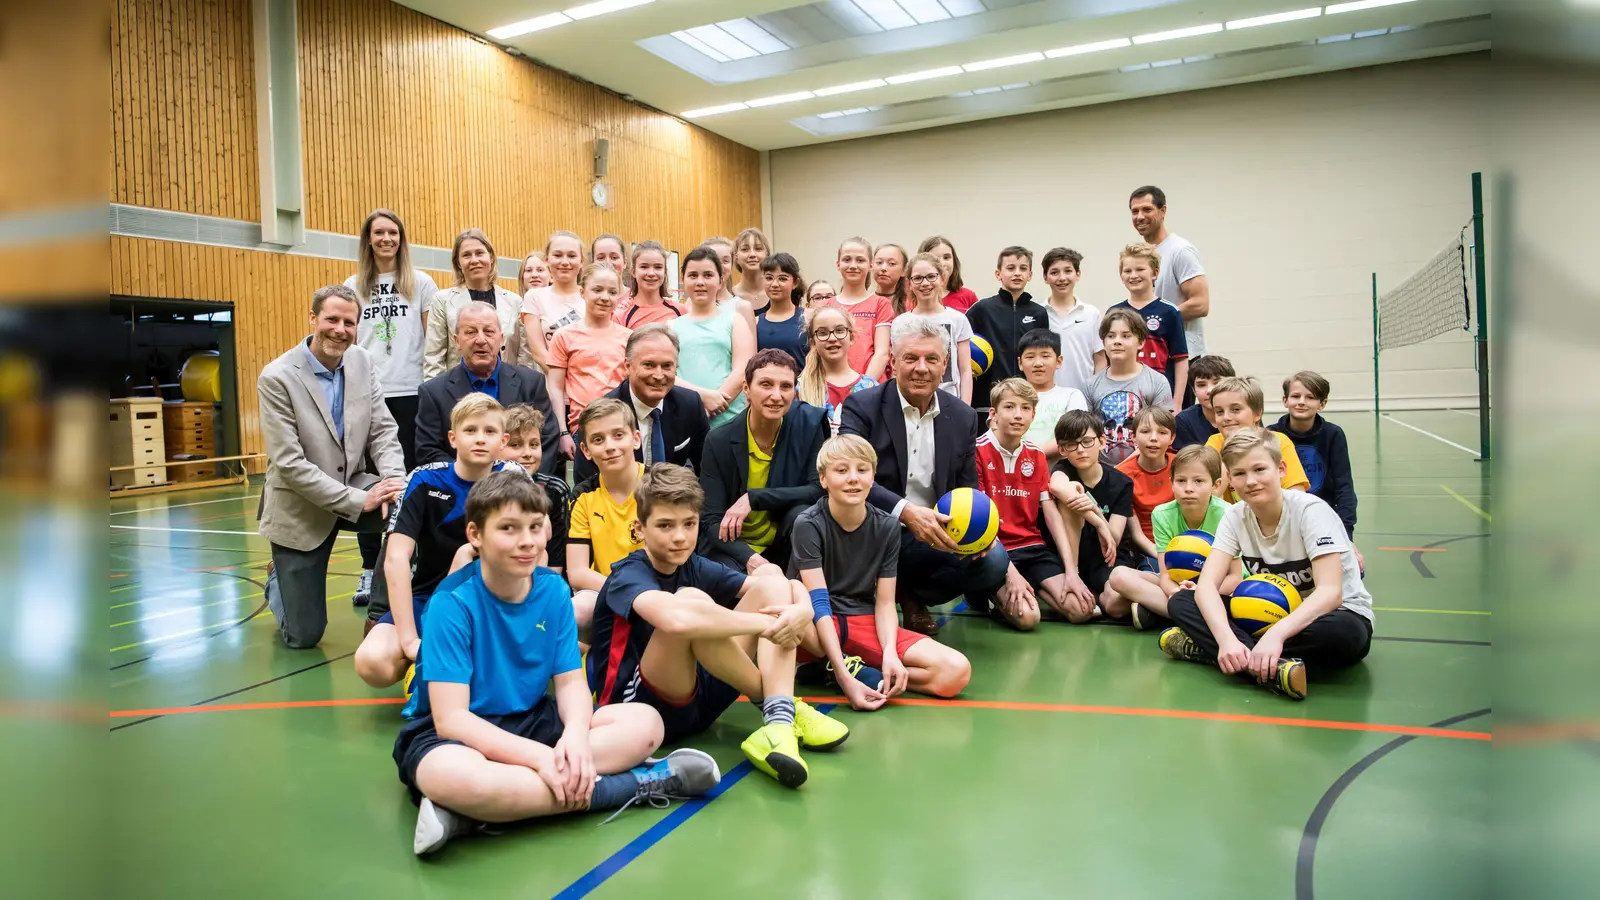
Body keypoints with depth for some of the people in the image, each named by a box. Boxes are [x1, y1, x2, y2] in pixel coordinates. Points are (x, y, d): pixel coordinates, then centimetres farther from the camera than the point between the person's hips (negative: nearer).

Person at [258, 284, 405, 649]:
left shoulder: (363, 363, -4)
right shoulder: (277, 378, -18)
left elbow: (383, 432, -4)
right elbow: (289, 464, -22)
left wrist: (395, 483, -24)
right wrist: (357, 501, -28)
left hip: (353, 487, 4)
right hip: (301, 508, -4)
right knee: (303, 636, 0)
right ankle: (279, 583, 37)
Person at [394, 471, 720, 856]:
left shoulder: (553, 590, -3)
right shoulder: (453, 603, -19)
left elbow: (571, 682, -3)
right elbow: (451, 719, -23)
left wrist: (575, 734, -27)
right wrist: (540, 756, -33)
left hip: (528, 721, 6)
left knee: (645, 723, -10)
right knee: (458, 775, -42)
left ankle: (479, 811, -25)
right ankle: (636, 784, -25)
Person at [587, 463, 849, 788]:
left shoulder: (696, 568, 5)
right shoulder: (628, 576, -16)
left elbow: (789, 587, 0)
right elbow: (677, 619, -41)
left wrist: (801, 610, -25)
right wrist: (766, 623, -30)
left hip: (699, 697, 7)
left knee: (772, 579, -4)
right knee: (692, 601, -33)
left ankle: (778, 723, -24)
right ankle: (780, 705, -14)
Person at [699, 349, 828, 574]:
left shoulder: (810, 422, -10)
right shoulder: (719, 442, -12)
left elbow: (820, 489, -13)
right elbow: (710, 521, -13)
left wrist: (754, 498, -24)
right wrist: (751, 558, -32)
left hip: (786, 547, 3)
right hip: (733, 547, -2)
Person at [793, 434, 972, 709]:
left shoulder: (887, 527, 0)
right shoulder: (808, 524, -11)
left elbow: (885, 602, -2)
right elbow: (818, 602, -19)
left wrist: (890, 653, -22)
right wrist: (843, 674, -30)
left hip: (865, 624, 4)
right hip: (817, 627, -4)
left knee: (956, 671, -17)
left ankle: (825, 668, -11)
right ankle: (849, 669, -16)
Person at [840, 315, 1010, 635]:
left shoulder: (964, 416, 7)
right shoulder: (862, 406, -7)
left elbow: (967, 488, 9)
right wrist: (905, 512, -34)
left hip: (934, 538, 4)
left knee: (993, 561, -20)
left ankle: (909, 594, 6)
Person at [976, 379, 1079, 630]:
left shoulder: (1036, 456, 8)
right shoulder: (978, 451, -10)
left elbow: (1052, 513, 3)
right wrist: (1010, 572, -22)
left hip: (1033, 548, 6)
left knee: (1080, 607, -12)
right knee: (1026, 616, -26)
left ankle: (1032, 590, 13)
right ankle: (993, 596, 5)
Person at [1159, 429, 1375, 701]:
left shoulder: (1311, 510, -20)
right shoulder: (1235, 517, -7)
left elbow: (1330, 592, -30)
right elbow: (1207, 584, -17)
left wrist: (1277, 634, -46)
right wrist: (1226, 638, -37)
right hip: (1274, 614, 4)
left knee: (1342, 632, -41)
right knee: (1180, 602, -15)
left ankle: (1201, 649, -35)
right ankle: (1275, 669, -34)